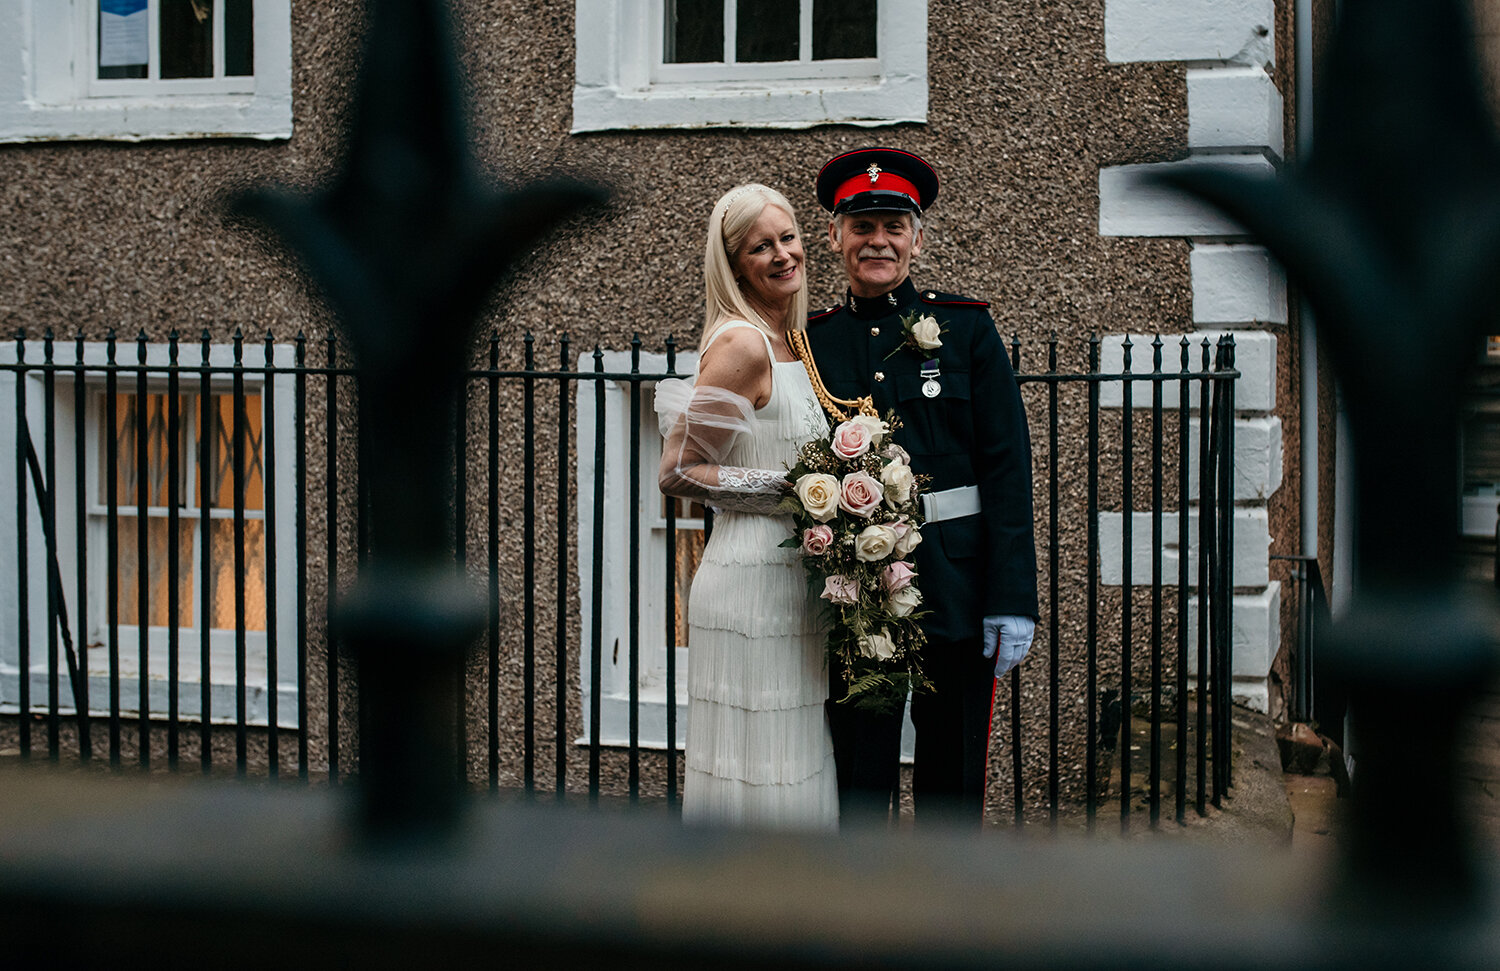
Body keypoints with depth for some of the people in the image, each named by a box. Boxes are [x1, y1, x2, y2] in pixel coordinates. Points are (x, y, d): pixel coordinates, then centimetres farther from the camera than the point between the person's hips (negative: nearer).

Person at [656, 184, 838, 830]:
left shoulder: (794, 343, 15)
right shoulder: (741, 344, -12)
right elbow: (677, 472, -14)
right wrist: (790, 485, -15)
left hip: (795, 583, 9)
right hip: (752, 584, -9)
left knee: (795, 773, 11)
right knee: (756, 781, -4)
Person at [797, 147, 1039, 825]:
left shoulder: (967, 328, 2)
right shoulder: (808, 343, 7)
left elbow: (1008, 468, -1)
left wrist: (1012, 600, -8)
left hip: (955, 586, -1)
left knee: (954, 782, 8)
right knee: (855, 781, 6)